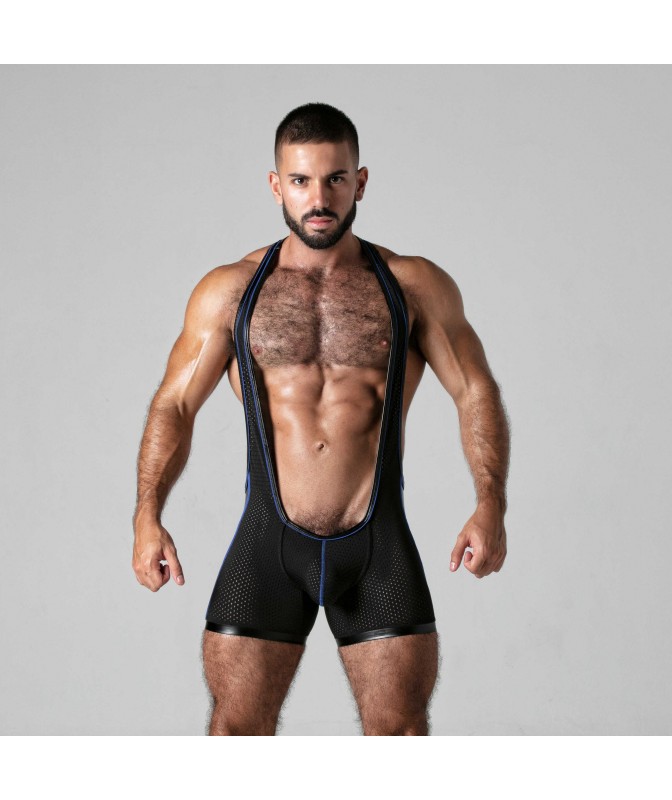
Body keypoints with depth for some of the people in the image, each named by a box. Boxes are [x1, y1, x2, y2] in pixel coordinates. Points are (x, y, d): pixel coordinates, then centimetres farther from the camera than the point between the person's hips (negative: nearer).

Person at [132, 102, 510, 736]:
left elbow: (476, 393, 4)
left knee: (400, 734, 1)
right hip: (269, 545, 0)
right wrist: (147, 516, -11)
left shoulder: (416, 286, 5)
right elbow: (174, 404, 4)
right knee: (237, 732, 0)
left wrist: (490, 506, -11)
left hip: (378, 545, 0)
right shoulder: (229, 291, 6)